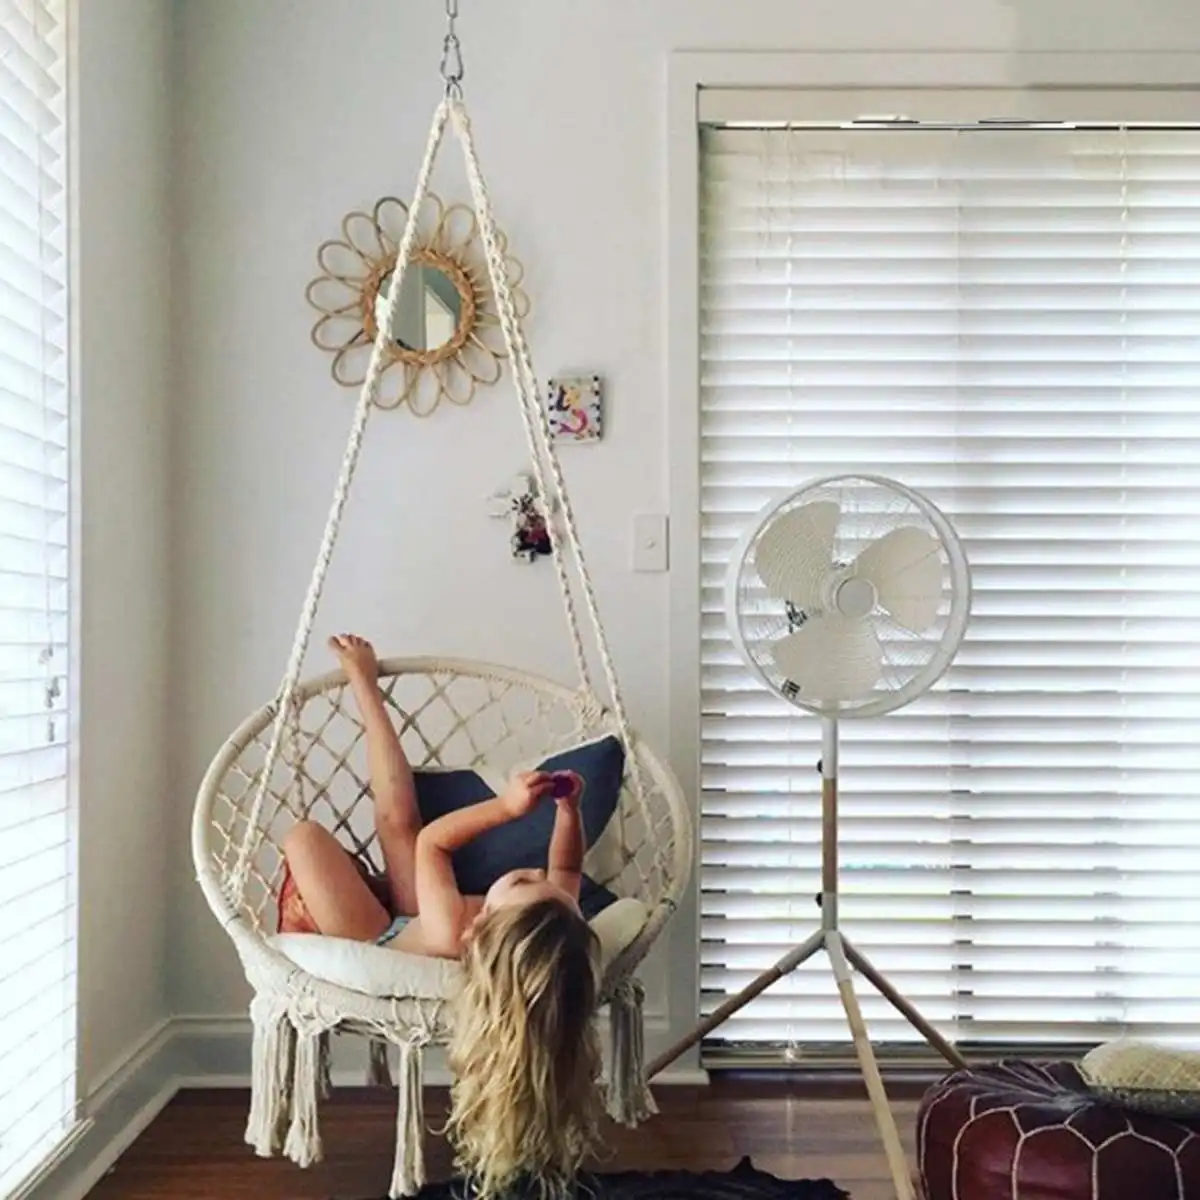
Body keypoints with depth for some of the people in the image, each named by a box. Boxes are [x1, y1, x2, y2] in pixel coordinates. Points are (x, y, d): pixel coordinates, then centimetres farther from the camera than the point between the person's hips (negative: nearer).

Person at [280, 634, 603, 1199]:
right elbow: (566, 870, -11)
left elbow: (430, 840, -30)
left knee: (305, 836, -8)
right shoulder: (552, 935, -34)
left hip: (381, 944, -5)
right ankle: (362, 684, 27)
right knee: (395, 817, 5)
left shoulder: (449, 933, -46)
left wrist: (506, 807, -41)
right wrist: (568, 809, -27)